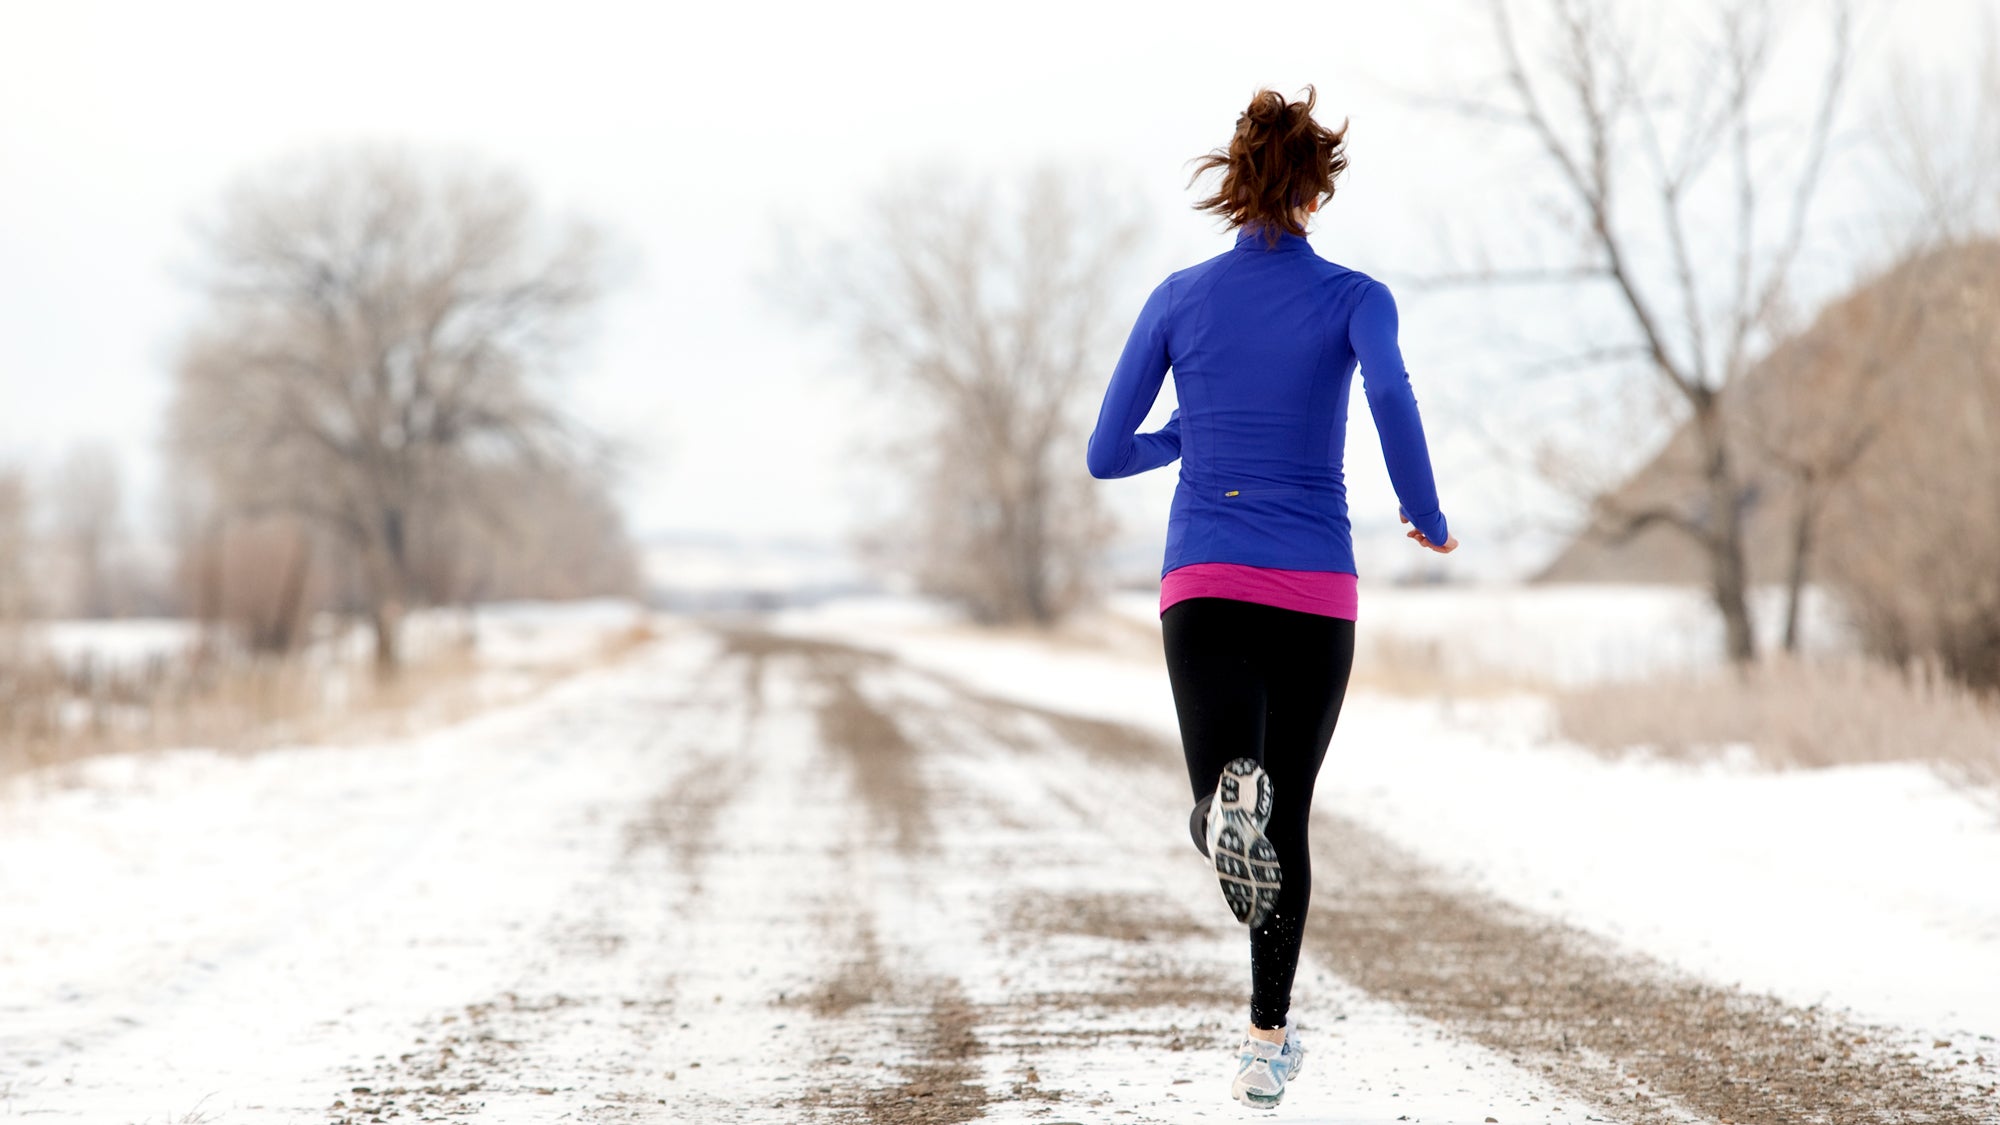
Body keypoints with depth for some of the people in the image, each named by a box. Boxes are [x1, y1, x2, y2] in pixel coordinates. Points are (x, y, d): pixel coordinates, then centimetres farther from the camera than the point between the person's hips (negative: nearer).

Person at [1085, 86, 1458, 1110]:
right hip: (1315, 595, 0)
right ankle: (1266, 1046, 13)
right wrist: (1427, 518, -6)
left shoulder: (1178, 298, 7)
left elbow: (1106, 454, 8)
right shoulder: (1354, 298, 1)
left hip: (1203, 586, 0)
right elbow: (1389, 393, -21)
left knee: (1239, 809, -7)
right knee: (1287, 820, 15)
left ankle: (1231, 800, -46)